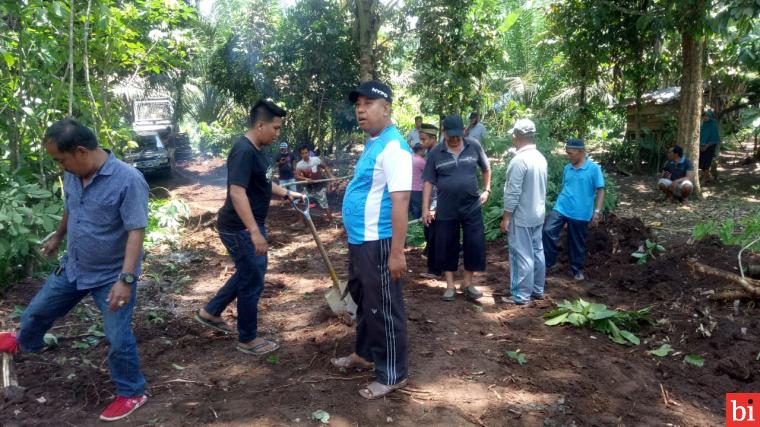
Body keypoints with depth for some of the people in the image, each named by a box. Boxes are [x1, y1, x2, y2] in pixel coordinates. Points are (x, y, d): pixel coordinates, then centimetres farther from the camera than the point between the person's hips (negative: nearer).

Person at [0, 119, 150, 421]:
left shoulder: (128, 180, -28)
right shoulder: (73, 174, -4)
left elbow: (136, 232, -29)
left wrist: (126, 279, -34)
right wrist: (57, 237, 31)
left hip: (111, 277, -7)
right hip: (73, 267, 7)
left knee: (118, 339, -1)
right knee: (37, 311, 25)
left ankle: (131, 393, 22)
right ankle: (24, 344, 60)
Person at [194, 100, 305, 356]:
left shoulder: (257, 149, 9)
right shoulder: (243, 151, -23)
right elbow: (237, 193, -30)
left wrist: (287, 194, 18)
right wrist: (254, 232, -33)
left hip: (249, 226, 10)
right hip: (240, 228, -10)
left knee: (248, 274, 22)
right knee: (253, 281, 1)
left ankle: (210, 313, 37)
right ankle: (248, 340, 17)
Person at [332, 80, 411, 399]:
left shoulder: (393, 147, -19)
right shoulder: (372, 143, 12)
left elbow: (400, 200, -25)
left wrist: (397, 252, -27)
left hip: (377, 243, -10)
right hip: (359, 240, 10)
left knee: (384, 309, 3)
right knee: (363, 301, 23)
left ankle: (393, 374, 18)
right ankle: (365, 354, 42)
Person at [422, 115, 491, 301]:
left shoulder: (474, 146, -1)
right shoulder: (435, 152, -3)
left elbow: (486, 169, 14)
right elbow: (428, 181, -2)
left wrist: (487, 190, 5)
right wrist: (425, 208, -6)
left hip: (472, 207, 1)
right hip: (446, 210, 0)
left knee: (475, 246, 4)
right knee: (446, 248, 6)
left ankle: (468, 283, 22)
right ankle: (450, 286, 20)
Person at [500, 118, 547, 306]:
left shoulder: (519, 160, -20)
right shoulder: (540, 157, 8)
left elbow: (513, 193, -21)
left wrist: (506, 217, -14)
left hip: (521, 216, -9)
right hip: (537, 214, 9)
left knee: (522, 256, -2)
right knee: (537, 252, 15)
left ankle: (521, 296, 5)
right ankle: (537, 290, 26)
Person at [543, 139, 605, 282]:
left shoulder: (594, 168, -7)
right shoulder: (567, 168, 7)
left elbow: (600, 190, -7)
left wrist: (597, 211, -13)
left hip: (580, 213, -3)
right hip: (561, 208, 4)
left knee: (577, 243, 9)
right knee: (548, 231, -14)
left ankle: (577, 269, 28)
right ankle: (547, 262, 0)